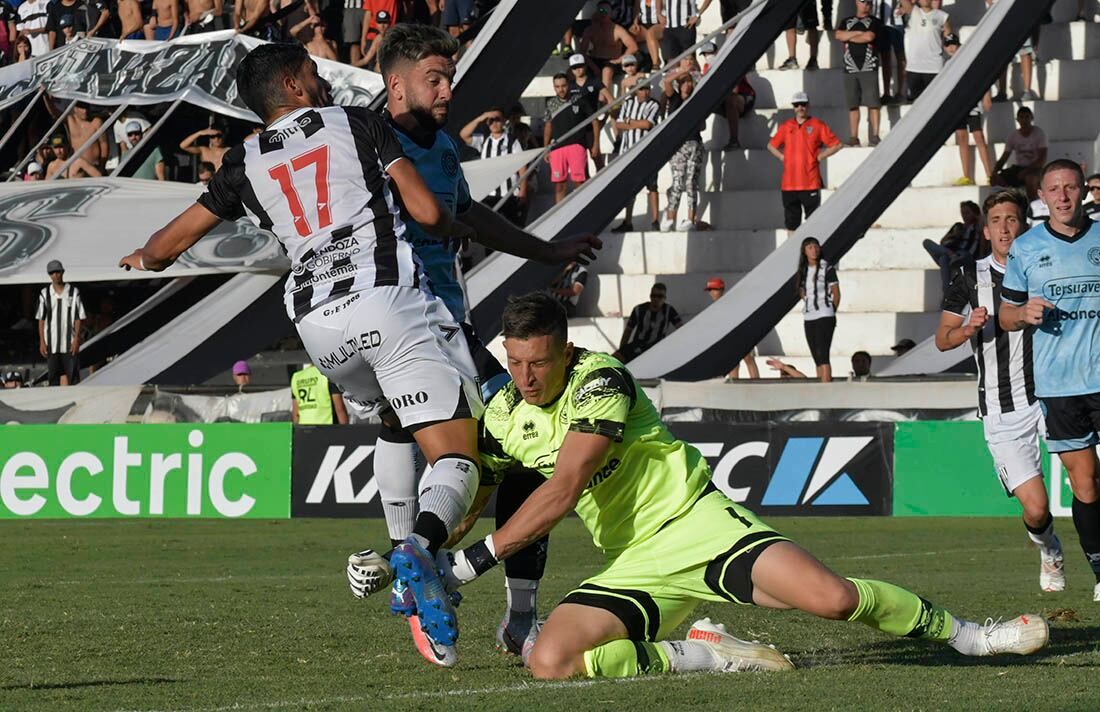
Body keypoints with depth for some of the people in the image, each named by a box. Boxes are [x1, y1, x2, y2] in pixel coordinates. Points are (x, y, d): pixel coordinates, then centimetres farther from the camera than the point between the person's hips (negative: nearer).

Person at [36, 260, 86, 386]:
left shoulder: (74, 292, 1)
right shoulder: (45, 294, 5)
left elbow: (79, 318, 1)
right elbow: (41, 319, 7)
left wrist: (76, 339, -7)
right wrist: (42, 342, 1)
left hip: (70, 342, -2)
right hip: (51, 343, 2)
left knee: (73, 375, -5)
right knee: (54, 376, 3)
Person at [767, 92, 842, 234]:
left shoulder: (818, 125, 2)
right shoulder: (786, 127, 12)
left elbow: (837, 144, 3)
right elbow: (771, 146, 24)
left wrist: (819, 157, -4)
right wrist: (782, 157, 9)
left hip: (810, 184, -4)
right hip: (789, 183, 4)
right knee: (791, 222, 8)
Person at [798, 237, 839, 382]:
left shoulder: (827, 268, -4)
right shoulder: (803, 270, 11)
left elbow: (836, 294, -2)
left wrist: (830, 313, 0)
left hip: (824, 317, -6)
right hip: (808, 318, 6)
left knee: (823, 355, -15)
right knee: (817, 358, 9)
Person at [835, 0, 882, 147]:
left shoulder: (874, 22, 8)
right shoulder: (846, 22, 18)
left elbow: (869, 36, -10)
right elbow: (838, 35, 1)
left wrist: (849, 38, 2)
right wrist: (858, 33, -5)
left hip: (869, 67, -3)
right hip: (850, 68, 3)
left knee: (873, 103, -9)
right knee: (853, 104, 2)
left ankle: (874, 136, -10)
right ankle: (853, 137, 4)